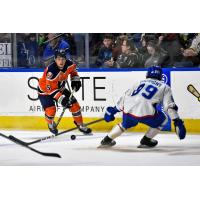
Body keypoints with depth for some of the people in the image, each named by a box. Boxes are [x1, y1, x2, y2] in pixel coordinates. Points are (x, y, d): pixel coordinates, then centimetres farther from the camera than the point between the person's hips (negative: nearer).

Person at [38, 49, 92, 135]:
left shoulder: (69, 64, -18)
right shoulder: (51, 71, -38)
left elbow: (73, 70, 10)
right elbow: (50, 89, -34)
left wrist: (75, 80, -2)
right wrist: (61, 99, -39)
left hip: (60, 88, 6)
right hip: (45, 90, -6)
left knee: (74, 104, 1)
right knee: (51, 110, -23)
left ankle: (80, 125, 22)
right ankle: (51, 124, 13)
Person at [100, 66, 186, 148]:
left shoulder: (140, 82, 29)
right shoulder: (164, 87, 18)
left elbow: (125, 97, 27)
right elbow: (170, 105, 4)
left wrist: (113, 110, 35)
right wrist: (177, 122, 1)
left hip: (128, 110, 5)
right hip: (144, 112, -5)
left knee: (125, 124, 37)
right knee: (162, 119, 22)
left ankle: (107, 139, 38)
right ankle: (146, 140, 19)